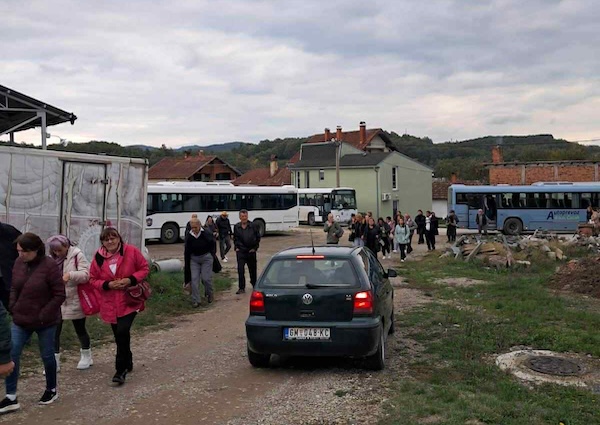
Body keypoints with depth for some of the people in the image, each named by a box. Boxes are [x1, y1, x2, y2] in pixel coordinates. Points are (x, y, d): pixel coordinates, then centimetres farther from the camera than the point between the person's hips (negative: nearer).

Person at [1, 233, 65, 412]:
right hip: (21, 320, 5)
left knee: (47, 355, 10)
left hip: (45, 322, -5)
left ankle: (51, 390, 32)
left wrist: (43, 315, -17)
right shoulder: (19, 263, -2)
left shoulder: (49, 265, -19)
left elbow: (59, 295, -16)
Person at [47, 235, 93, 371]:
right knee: (54, 330, 1)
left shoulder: (77, 255, -12)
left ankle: (86, 356, 30)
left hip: (74, 300, -4)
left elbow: (85, 275, -19)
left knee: (80, 329, 10)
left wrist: (70, 275, -35)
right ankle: (54, 361, 11)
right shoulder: (52, 258, 5)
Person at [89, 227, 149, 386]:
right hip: (110, 304, 4)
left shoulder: (131, 251, -9)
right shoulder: (98, 257, -2)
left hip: (129, 301, -4)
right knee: (120, 335, 13)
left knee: (122, 332, -18)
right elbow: (93, 279, 5)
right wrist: (108, 285, -14)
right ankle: (127, 364, 34)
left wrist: (130, 280, -17)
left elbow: (144, 268, -1)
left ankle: (121, 369, -6)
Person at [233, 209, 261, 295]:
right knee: (240, 270, -7)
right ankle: (241, 288, -1)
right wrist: (236, 247, 4)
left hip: (251, 251, 0)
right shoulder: (236, 227, 1)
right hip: (241, 251, 0)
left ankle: (254, 284, 34)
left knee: (252, 269, 13)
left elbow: (258, 237, 4)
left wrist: (255, 247, 0)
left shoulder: (252, 226, -4)